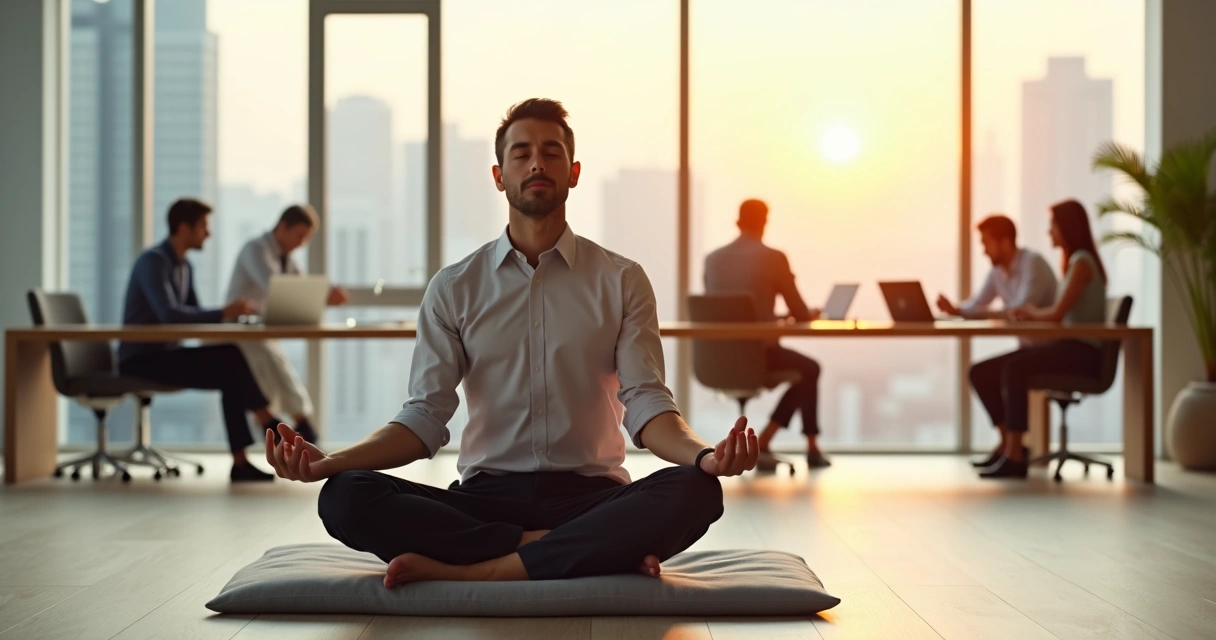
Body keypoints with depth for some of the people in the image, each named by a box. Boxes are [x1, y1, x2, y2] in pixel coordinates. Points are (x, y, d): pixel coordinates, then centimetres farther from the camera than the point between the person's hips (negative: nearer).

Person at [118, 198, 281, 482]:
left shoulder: (184, 267, 14)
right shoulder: (152, 261, -15)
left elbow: (195, 316, 13)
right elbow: (168, 314, -29)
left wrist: (229, 315, -7)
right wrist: (222, 313, -28)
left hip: (165, 354, 8)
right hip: (140, 360, -8)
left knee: (232, 358, -15)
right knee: (229, 363, -24)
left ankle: (240, 463, -18)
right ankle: (270, 425, -8)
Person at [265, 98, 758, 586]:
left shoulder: (621, 282, 6)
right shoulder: (453, 289, 9)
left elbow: (646, 404, -3)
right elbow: (425, 417, 2)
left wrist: (703, 456, -26)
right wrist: (331, 462, -16)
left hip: (589, 497, -1)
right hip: (485, 496, 1)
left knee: (693, 493, -32)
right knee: (346, 499, -26)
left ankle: (464, 571, -29)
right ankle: (601, 553, -25)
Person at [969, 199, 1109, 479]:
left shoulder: (1082, 261, -10)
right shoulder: (1074, 261, 20)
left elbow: (1057, 313, -17)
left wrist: (1033, 312, 3)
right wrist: (1029, 314, 4)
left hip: (1082, 352, -10)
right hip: (1066, 346, 10)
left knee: (1015, 368, -36)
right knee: (981, 372, -1)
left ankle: (1014, 457, -33)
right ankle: (1009, 445, 4)